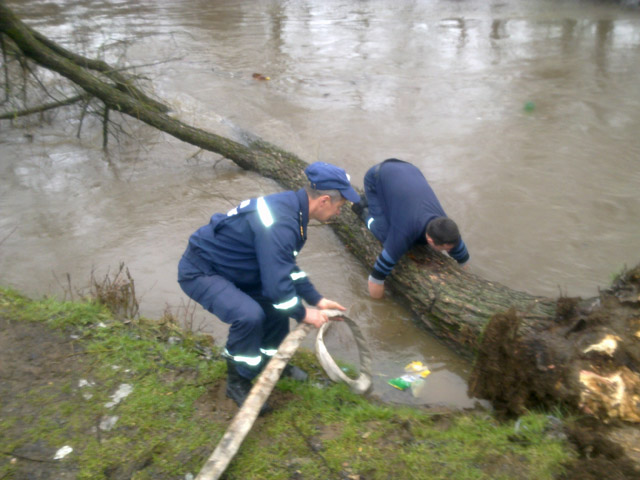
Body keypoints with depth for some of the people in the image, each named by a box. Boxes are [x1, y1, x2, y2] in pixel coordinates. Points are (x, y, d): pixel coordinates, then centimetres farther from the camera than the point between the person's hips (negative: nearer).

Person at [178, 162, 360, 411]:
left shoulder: (290, 206, 0)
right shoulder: (279, 223, -32)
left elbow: (286, 266, 11)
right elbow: (277, 283, -31)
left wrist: (316, 299, 6)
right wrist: (303, 314, -13)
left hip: (224, 267, 10)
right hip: (199, 272, -10)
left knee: (280, 299, 9)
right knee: (249, 315, -28)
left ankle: (271, 358, 28)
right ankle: (238, 381, -4)